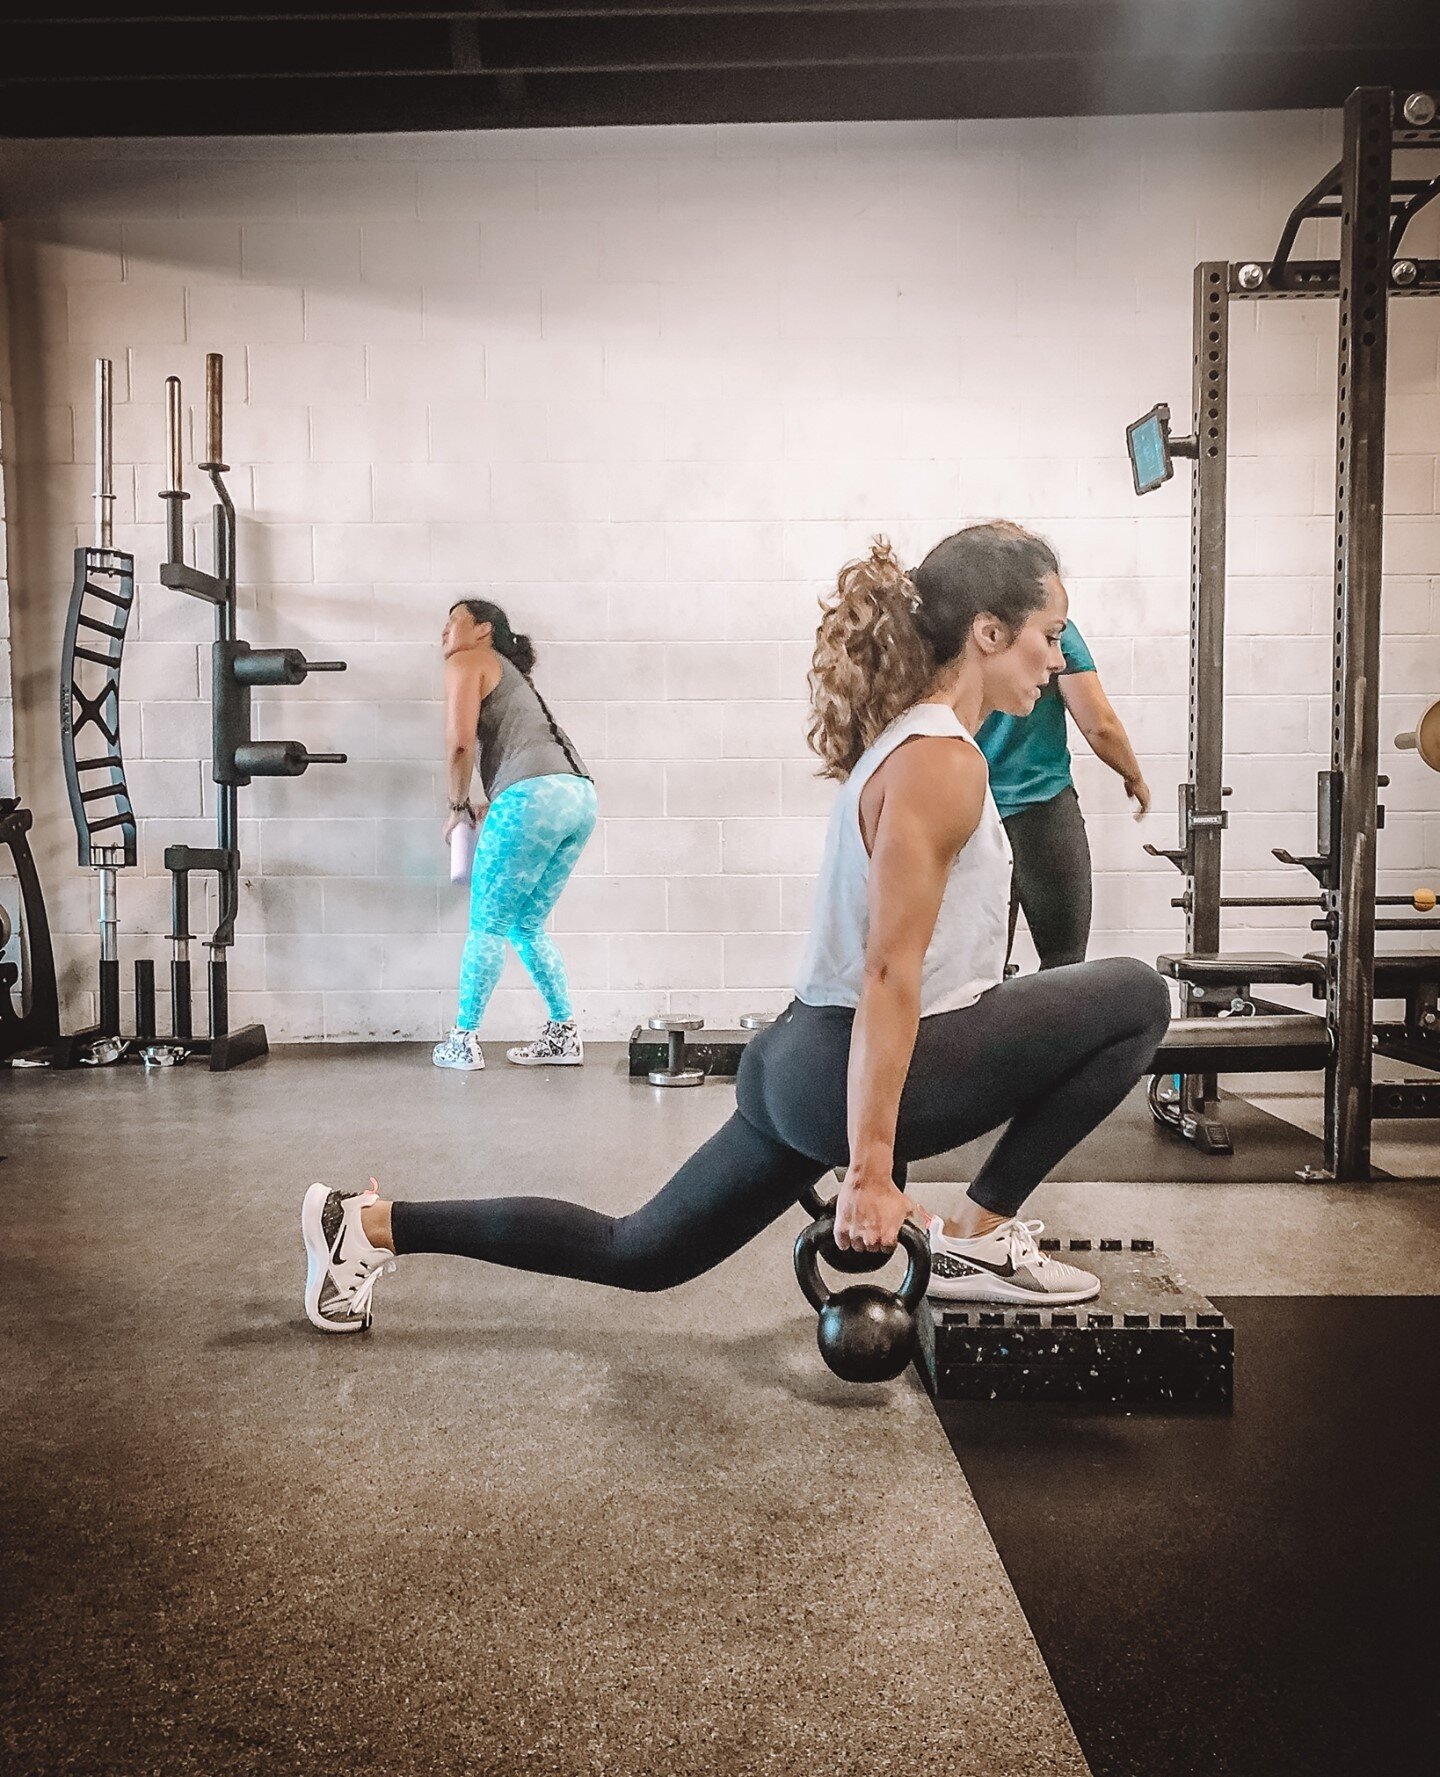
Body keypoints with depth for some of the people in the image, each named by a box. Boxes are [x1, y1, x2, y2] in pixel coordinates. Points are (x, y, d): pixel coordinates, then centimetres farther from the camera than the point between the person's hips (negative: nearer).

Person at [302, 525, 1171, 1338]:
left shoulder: (907, 740, 14)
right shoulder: (941, 762, -17)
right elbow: (889, 974, -22)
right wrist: (870, 1172, -21)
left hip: (806, 1061, 10)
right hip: (852, 1070, -10)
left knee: (638, 1253, 19)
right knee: (1133, 998, -2)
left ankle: (372, 1222, 19)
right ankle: (979, 1244, 5)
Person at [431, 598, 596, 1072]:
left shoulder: (466, 662, 8)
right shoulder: (510, 671, 33)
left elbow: (461, 738, -8)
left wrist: (458, 806, 4)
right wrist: (489, 807, 26)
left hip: (534, 795, -8)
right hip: (579, 795, 8)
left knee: (486, 926, 4)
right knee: (527, 926, 17)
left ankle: (463, 1043, 12)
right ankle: (564, 1035, 16)